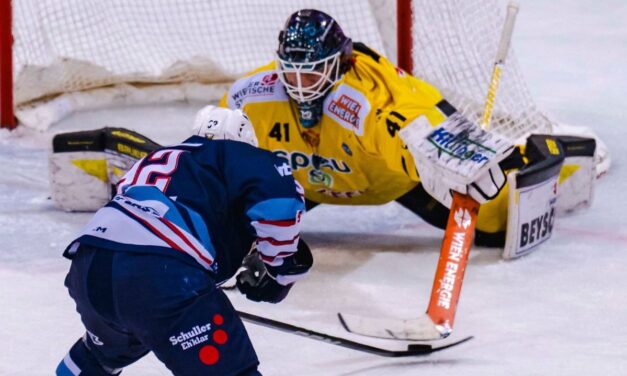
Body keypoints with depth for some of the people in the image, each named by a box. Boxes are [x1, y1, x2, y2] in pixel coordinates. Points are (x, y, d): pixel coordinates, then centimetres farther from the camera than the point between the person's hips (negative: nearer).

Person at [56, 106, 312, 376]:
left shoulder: (157, 159, 35)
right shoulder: (233, 156, 15)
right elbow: (279, 196, -4)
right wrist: (279, 272, 8)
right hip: (160, 277, -8)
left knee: (104, 351, 39)